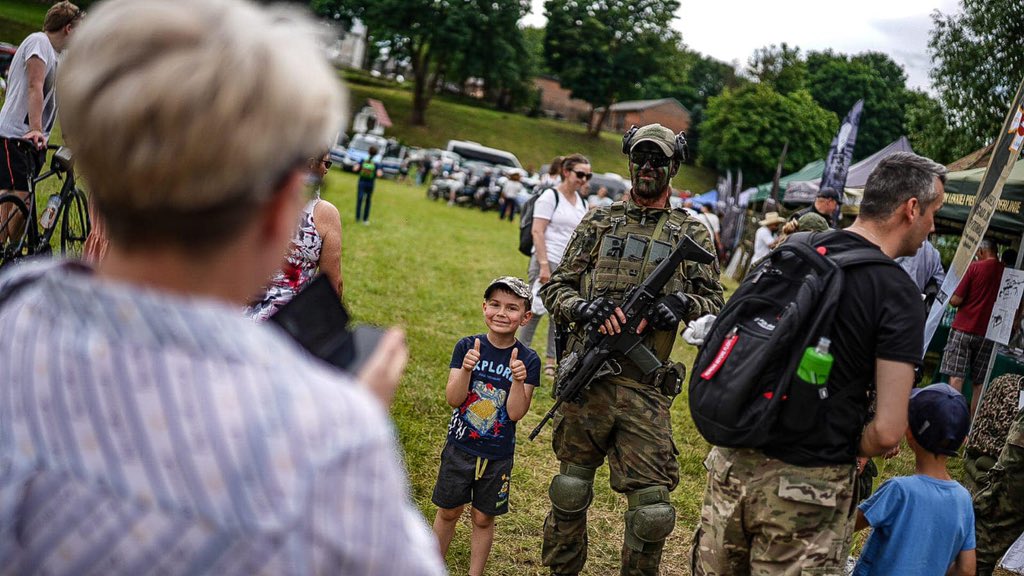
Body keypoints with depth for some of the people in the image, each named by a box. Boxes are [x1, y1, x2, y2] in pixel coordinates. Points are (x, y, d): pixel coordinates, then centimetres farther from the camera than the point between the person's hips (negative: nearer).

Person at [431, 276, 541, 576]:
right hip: (460, 447, 1)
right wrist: (466, 369, -32)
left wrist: (518, 379, -31)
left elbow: (516, 413, -15)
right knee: (448, 512, 14)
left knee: (484, 518, 12)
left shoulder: (528, 360, -10)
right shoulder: (467, 347, -8)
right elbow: (453, 399, -15)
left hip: (498, 456, 0)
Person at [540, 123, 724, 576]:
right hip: (586, 379, 1)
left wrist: (682, 303, -15)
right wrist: (583, 306, -13)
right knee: (570, 488, 12)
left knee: (651, 503, -2)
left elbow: (715, 304, 7)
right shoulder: (599, 222, 9)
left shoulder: (692, 235, 7)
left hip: (645, 388, -1)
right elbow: (555, 287, 8)